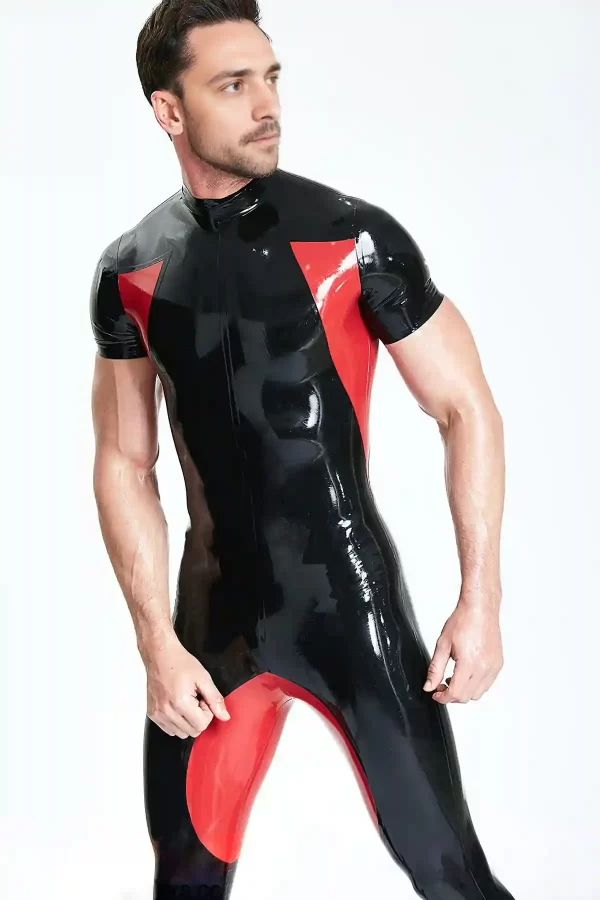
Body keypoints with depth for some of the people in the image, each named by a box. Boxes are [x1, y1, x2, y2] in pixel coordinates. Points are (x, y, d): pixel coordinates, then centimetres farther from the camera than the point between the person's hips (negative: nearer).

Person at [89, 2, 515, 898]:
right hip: (217, 608, 3)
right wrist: (158, 644, -4)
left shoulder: (355, 237, -9)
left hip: (354, 601, -3)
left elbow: (467, 411, -5)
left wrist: (481, 601, -11)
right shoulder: (131, 273, 0)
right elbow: (125, 463, 4)